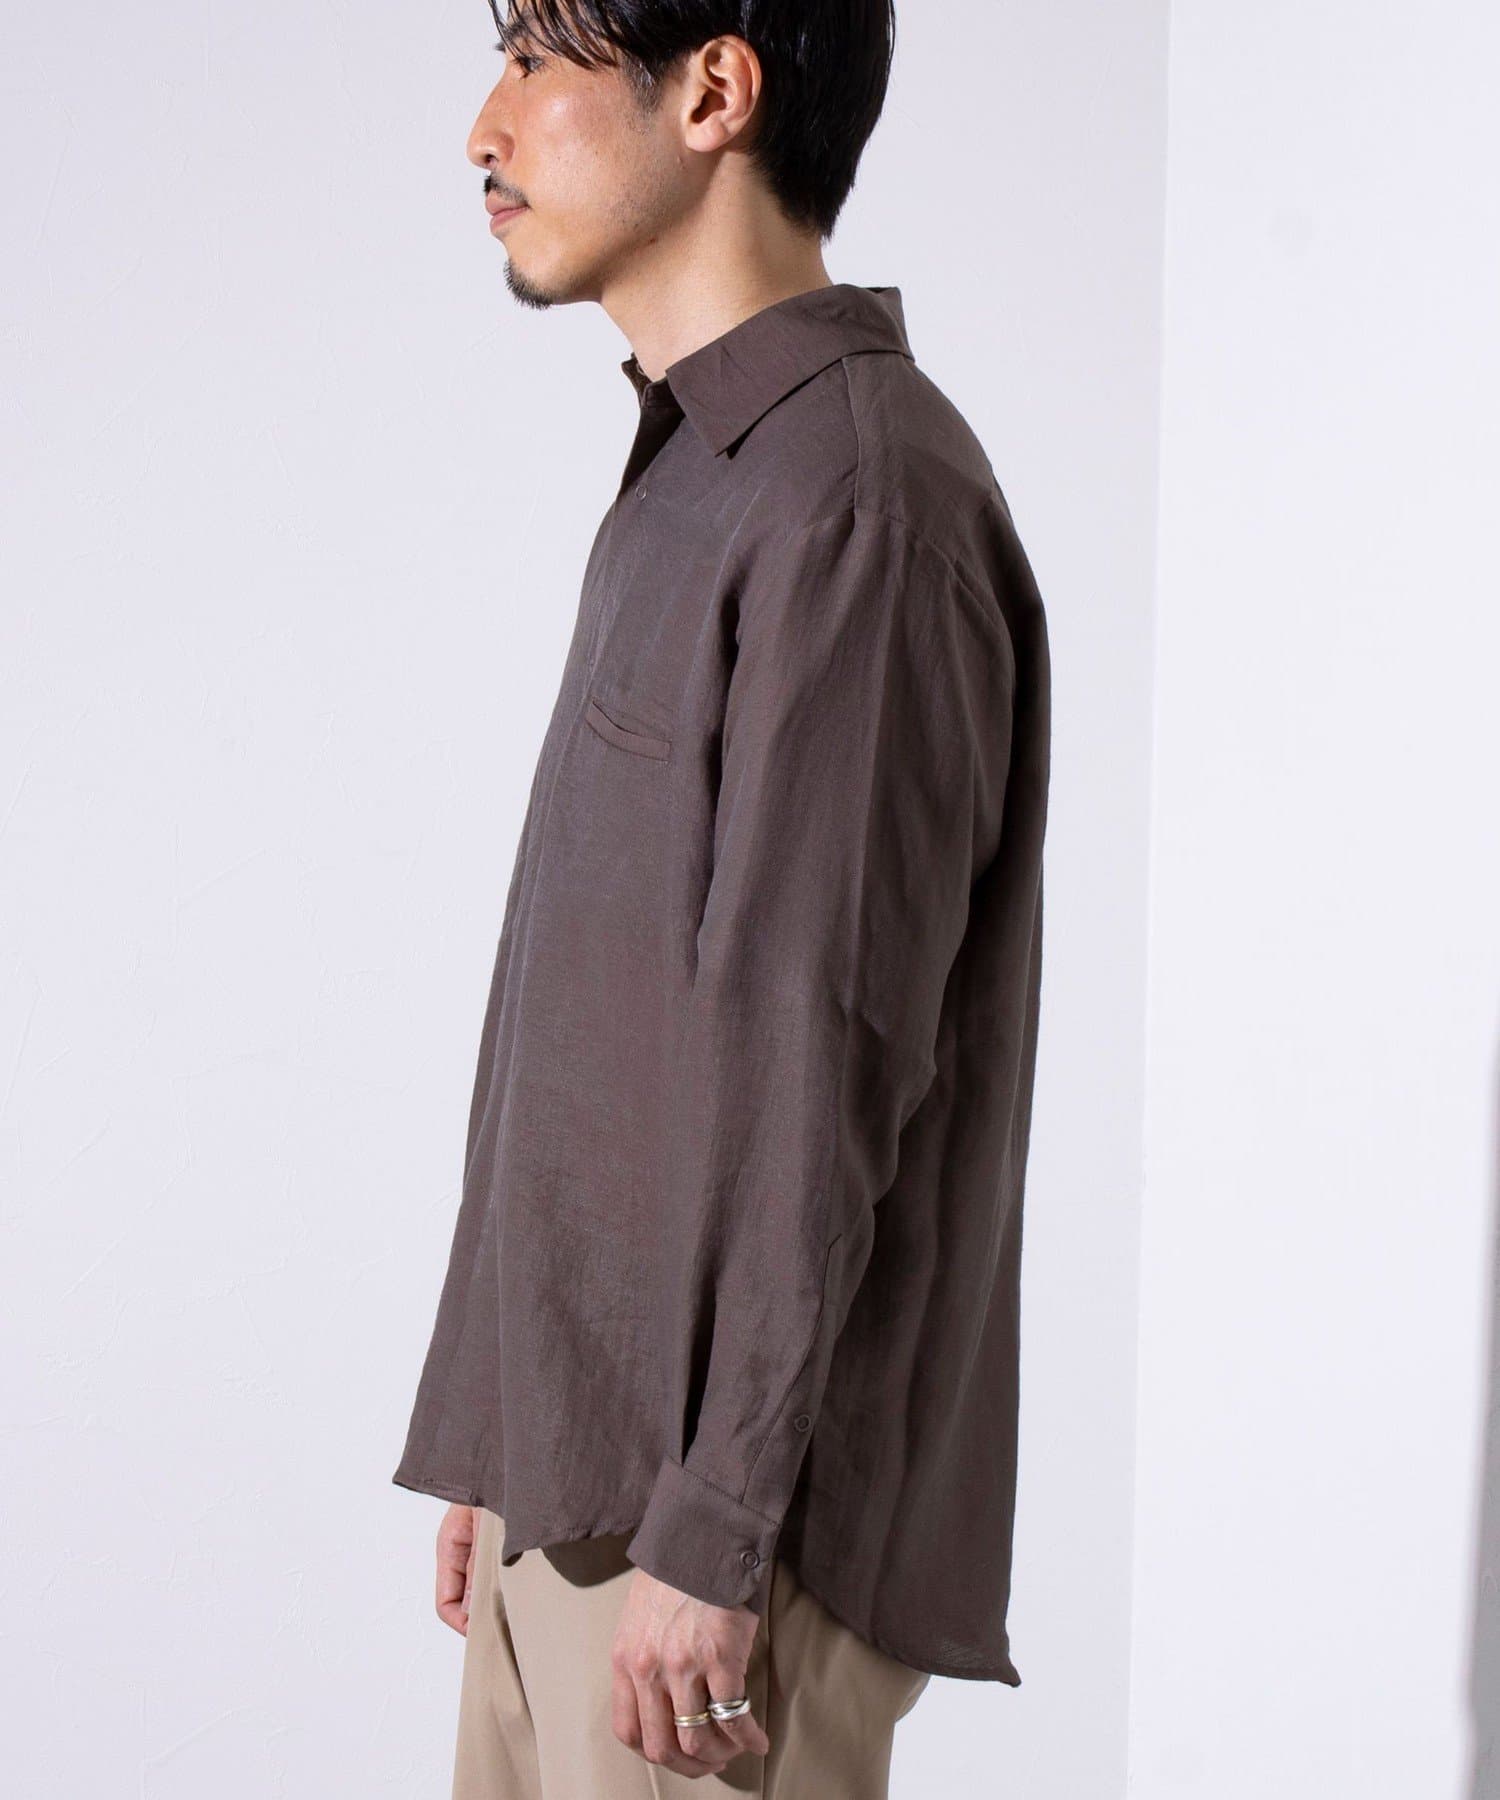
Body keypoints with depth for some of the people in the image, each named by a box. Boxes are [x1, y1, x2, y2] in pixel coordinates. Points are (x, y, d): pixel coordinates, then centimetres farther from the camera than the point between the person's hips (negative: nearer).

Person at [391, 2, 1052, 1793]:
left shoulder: (861, 502, -16)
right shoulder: (691, 477, 14)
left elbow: (818, 1073, -20)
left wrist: (712, 1532, -19)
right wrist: (494, 1449, 17)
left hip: (716, 1507, -9)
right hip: (574, 1469, 9)